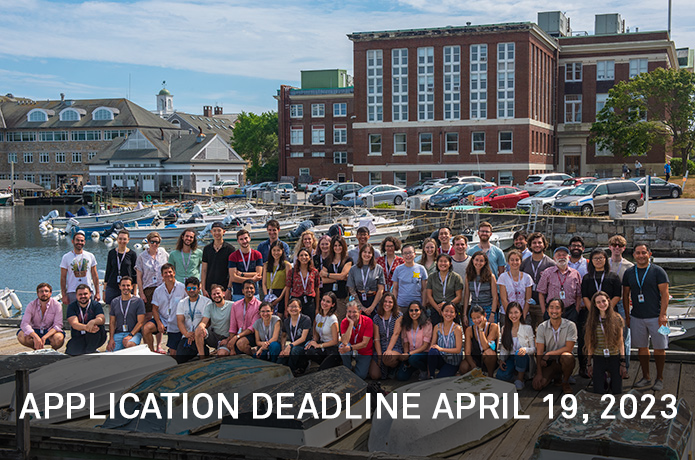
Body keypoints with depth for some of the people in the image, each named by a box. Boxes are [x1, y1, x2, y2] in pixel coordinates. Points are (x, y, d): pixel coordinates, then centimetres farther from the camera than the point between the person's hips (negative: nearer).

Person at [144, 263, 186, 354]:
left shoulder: (182, 288, -11)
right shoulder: (158, 290, -1)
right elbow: (155, 309, 2)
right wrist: (159, 323, -14)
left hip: (176, 324, -2)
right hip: (162, 319, 2)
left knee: (173, 354, -2)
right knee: (146, 329, -27)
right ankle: (152, 352, -7)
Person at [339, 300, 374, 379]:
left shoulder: (368, 321, -18)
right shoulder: (344, 322, -14)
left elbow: (364, 343, -21)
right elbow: (344, 342, -29)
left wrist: (350, 348, -35)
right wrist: (351, 324, -30)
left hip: (364, 352, -1)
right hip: (351, 351, 1)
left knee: (360, 376, -18)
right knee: (342, 346, -31)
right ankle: (348, 369, -7)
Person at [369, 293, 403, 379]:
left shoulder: (398, 316, -1)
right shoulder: (377, 318, 6)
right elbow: (376, 339, 1)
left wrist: (389, 350, -25)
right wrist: (380, 356, -11)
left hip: (395, 348, -3)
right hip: (380, 349, 3)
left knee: (388, 359, -39)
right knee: (374, 375, -15)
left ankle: (395, 368, -4)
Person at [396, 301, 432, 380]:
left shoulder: (427, 324, -9)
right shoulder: (406, 325, 4)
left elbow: (425, 345, -12)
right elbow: (405, 343, 6)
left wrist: (409, 354, -21)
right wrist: (405, 354, -14)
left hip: (424, 353, -4)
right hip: (410, 354, 4)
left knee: (413, 359, -38)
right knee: (401, 377, -17)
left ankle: (424, 370, -5)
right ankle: (413, 369, 16)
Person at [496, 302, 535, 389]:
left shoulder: (528, 328, -7)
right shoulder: (504, 328, 4)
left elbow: (533, 348, -6)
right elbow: (503, 347, 11)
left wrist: (525, 350, -28)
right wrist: (501, 360, -7)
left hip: (524, 359, -2)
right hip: (510, 358, 2)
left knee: (522, 354, -38)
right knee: (500, 376, -26)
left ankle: (520, 378, -12)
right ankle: (513, 374, 11)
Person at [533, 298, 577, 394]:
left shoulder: (570, 325, -10)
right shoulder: (542, 327, -5)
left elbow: (569, 348, -14)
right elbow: (539, 352, -6)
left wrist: (549, 354, -19)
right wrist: (539, 373, -12)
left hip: (563, 361, -2)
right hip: (549, 362, 2)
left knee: (568, 357, -38)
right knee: (537, 386, -18)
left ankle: (565, 382, -8)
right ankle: (555, 376, 16)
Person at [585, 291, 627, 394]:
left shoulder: (617, 319, 1)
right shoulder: (592, 321, 2)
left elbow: (621, 342, 2)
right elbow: (590, 344, 5)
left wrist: (623, 363, -2)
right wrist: (590, 364, 4)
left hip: (614, 358, 0)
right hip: (598, 359, 0)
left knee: (617, 391, 0)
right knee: (598, 392, -1)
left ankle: (612, 383, 33)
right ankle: (604, 383, 32)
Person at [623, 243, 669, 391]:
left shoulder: (658, 271, -2)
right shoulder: (629, 273, 9)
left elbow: (665, 294, -5)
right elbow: (625, 295, 14)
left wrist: (662, 315, -12)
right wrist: (627, 316, 9)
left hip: (656, 317, -3)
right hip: (636, 317, 3)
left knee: (659, 348, 0)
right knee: (642, 347, 8)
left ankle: (659, 379, 12)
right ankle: (646, 378, 17)